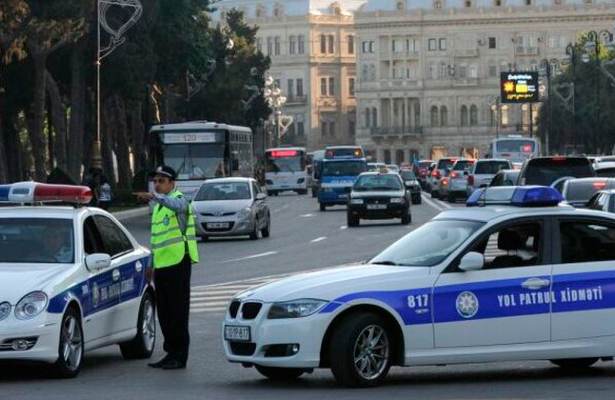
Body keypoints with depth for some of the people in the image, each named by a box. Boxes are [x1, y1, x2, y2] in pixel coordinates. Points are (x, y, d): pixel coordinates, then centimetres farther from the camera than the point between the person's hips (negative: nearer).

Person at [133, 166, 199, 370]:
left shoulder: (179, 199, -8)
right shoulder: (158, 205, 19)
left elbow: (176, 205, -36)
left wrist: (154, 197, -52)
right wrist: (152, 264, 22)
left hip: (177, 262, -9)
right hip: (161, 264, 9)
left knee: (178, 311, -6)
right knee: (164, 312, 11)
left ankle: (180, 356, -4)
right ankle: (171, 353, 18)